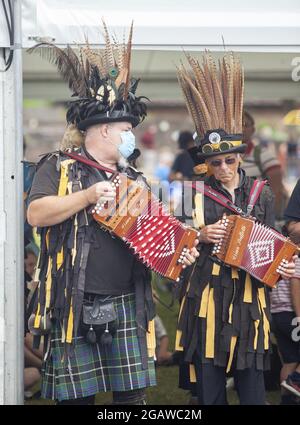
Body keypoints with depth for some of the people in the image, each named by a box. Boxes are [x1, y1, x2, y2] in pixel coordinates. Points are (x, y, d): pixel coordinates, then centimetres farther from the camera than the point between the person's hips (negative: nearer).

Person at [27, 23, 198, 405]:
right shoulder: (59, 167, 1)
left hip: (127, 304, 5)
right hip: (75, 304, -5)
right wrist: (88, 195, -19)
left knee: (132, 393, 4)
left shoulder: (133, 179, 19)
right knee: (76, 395, -1)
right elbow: (35, 214, -12)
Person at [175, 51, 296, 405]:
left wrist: (284, 267, -7)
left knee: (252, 387, -1)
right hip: (208, 297, -1)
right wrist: (201, 236, -12)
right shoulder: (195, 195, 3)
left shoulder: (261, 194, 8)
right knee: (209, 386, 2)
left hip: (249, 296, 1)